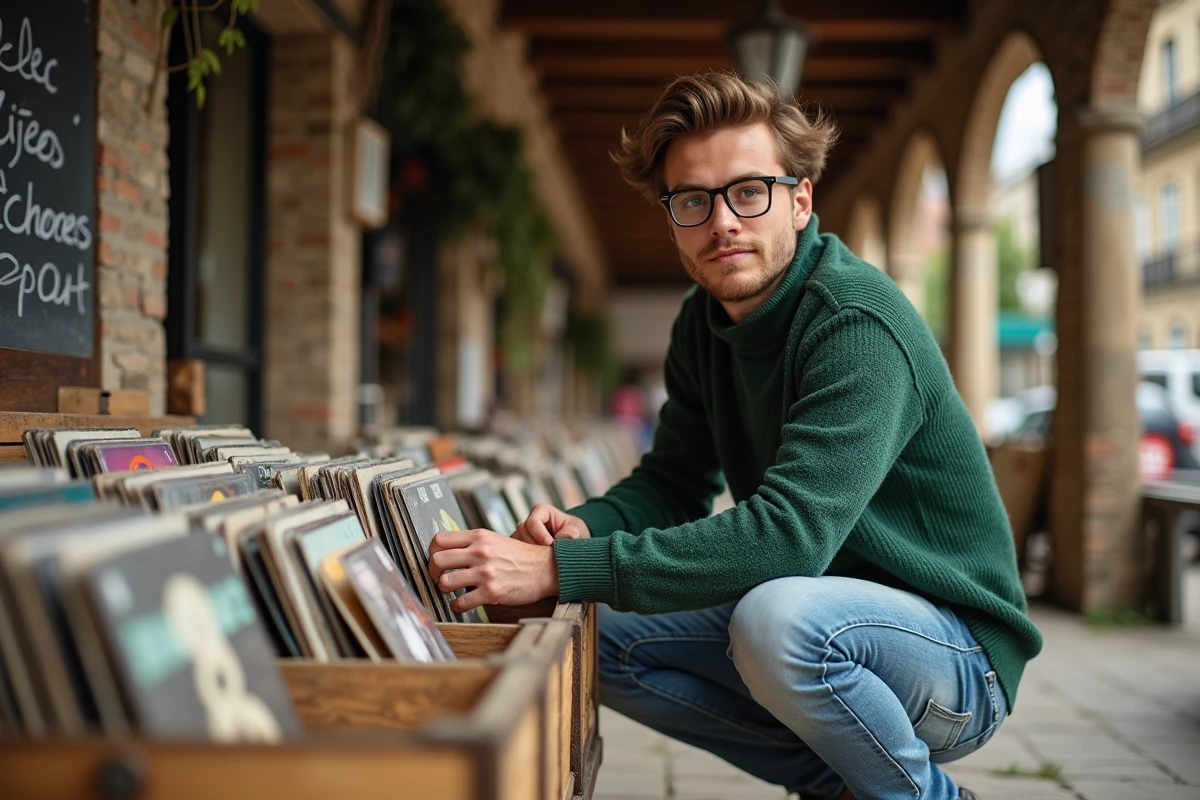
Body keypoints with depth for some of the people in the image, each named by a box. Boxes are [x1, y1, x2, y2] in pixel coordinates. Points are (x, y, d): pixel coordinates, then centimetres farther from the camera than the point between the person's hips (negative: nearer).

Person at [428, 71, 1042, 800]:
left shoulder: (859, 323, -24)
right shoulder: (705, 322, 3)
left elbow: (790, 530, -35)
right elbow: (674, 484, 9)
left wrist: (559, 570, -37)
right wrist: (582, 528, -15)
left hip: (953, 647, -7)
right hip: (830, 624, 8)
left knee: (776, 615, -36)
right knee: (598, 638, -2)